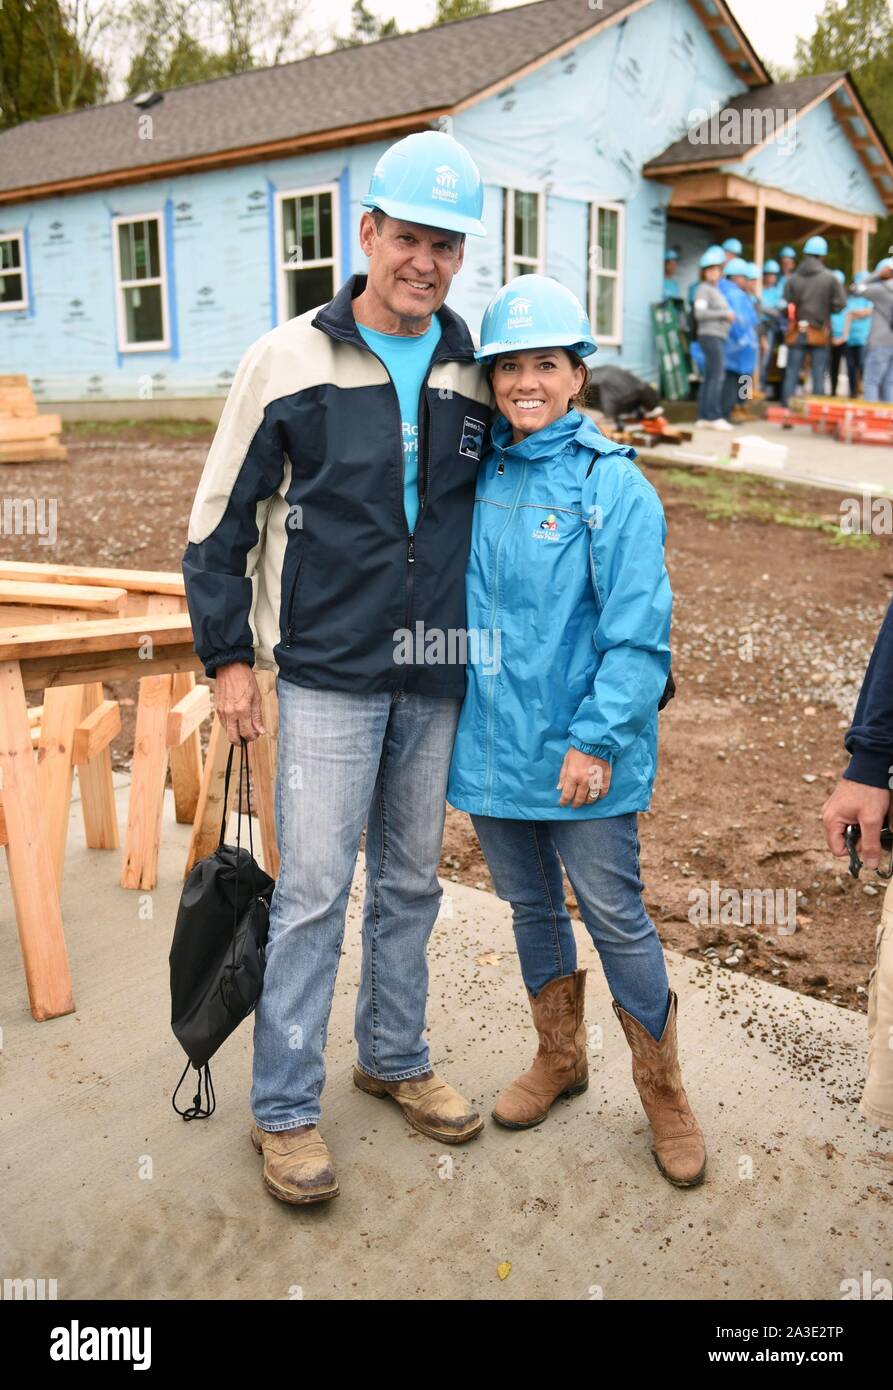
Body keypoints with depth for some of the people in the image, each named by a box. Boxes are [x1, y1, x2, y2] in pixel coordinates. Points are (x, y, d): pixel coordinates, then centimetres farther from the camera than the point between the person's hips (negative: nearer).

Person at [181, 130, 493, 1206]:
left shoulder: (473, 377, 6)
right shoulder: (290, 359, -4)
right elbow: (220, 517, 0)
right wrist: (227, 655, -2)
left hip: (435, 682, 4)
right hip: (326, 675, -4)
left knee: (411, 881, 14)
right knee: (313, 891, -1)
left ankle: (394, 1058, 33)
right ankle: (283, 1109, 14)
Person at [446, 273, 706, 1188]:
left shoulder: (614, 486, -10)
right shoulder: (477, 477, 5)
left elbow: (638, 632, -13)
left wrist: (598, 740, -18)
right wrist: (458, 723, 9)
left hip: (581, 754, -5)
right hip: (493, 743, 5)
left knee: (616, 919, 5)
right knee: (531, 908, 18)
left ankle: (663, 1093, 26)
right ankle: (559, 1059, 40)